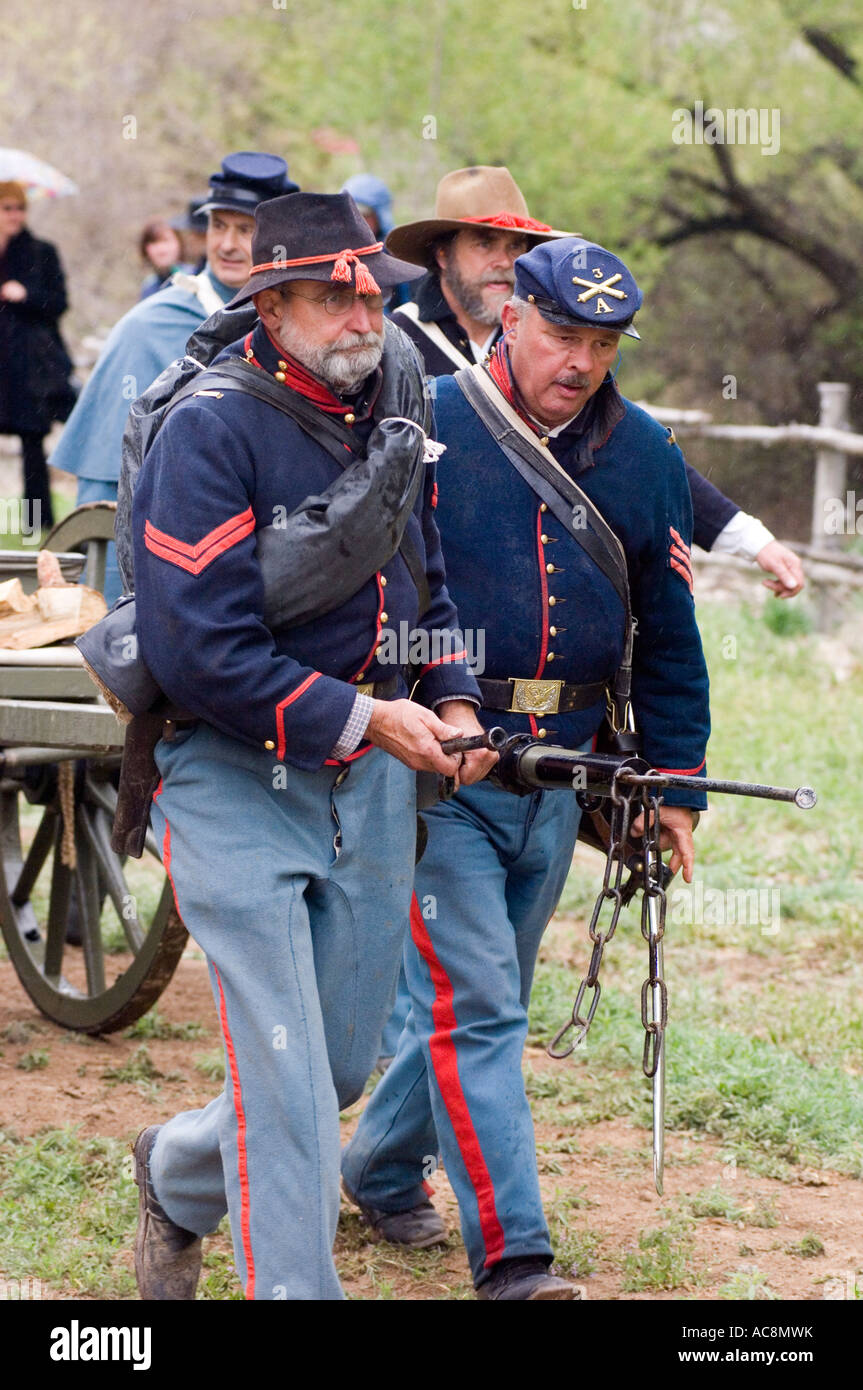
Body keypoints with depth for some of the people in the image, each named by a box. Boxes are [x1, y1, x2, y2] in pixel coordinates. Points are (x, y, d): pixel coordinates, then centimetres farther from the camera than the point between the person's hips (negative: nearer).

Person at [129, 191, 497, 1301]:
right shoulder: (210, 432, -16)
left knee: (343, 1067, 14)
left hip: (372, 786, 7)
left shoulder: (396, 423, 7)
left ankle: (180, 1173, 41)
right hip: (235, 781, -7)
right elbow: (197, 650, -21)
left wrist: (452, 706, 4)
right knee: (287, 1078, -9)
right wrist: (359, 717, -20)